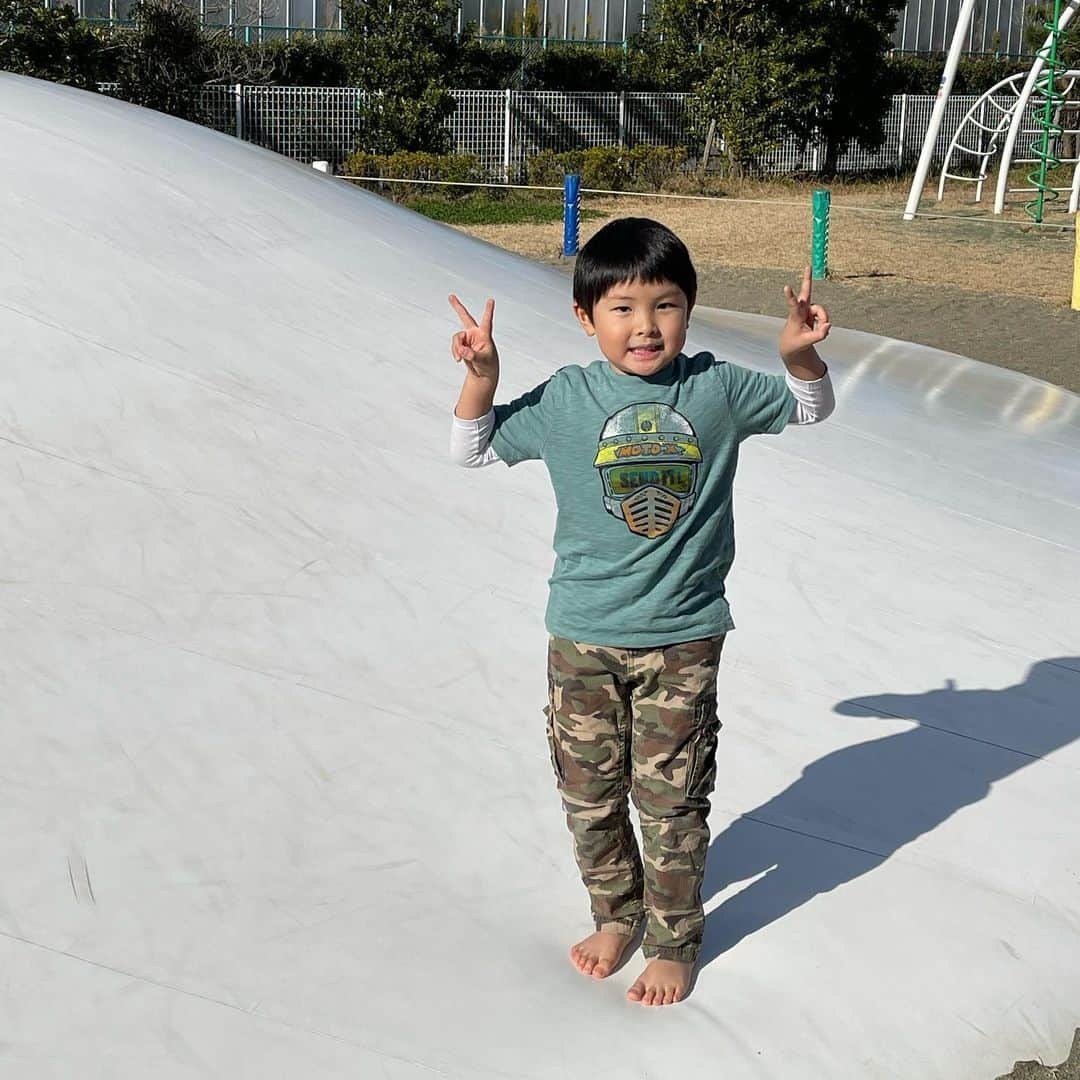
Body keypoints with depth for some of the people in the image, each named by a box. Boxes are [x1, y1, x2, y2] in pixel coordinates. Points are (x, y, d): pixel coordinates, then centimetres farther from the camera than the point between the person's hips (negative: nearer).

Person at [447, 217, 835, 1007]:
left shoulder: (717, 389, -5)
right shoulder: (564, 400, -6)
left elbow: (810, 409, 9)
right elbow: (472, 450, 2)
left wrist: (801, 353, -12)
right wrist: (482, 377, -15)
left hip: (682, 637, -1)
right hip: (583, 637, 1)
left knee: (670, 801, 7)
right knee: (590, 795, 14)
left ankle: (674, 939, 28)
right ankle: (616, 912, 38)